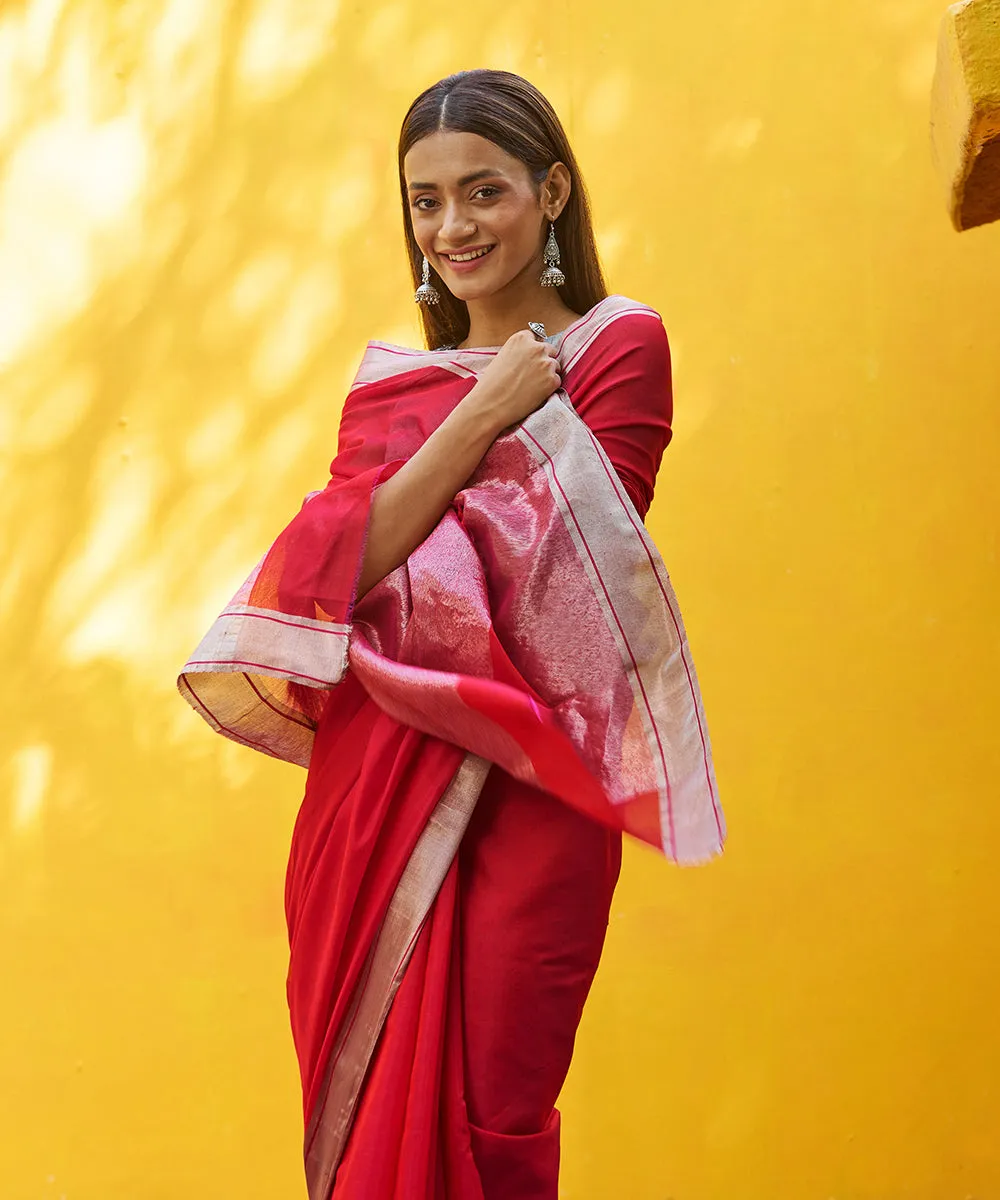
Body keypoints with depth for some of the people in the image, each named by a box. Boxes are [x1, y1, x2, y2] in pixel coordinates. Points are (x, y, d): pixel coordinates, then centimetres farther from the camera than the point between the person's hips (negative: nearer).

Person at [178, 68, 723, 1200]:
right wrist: (483, 415, -8)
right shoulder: (391, 377, 15)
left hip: (523, 784, -4)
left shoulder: (618, 346, 2)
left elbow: (566, 576, -7)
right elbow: (329, 567, -2)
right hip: (371, 777, 5)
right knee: (362, 1098, 9)